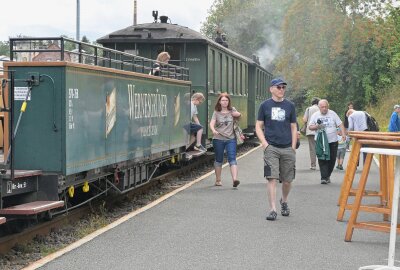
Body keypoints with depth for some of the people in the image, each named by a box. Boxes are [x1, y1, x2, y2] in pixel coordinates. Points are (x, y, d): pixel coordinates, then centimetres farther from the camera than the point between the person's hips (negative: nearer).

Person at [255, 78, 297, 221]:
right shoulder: (265, 105, 4)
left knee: (287, 180, 8)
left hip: (287, 149, 2)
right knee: (271, 178, -10)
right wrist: (264, 143, -8)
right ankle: (273, 209, -7)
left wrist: (293, 147, 3)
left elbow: (293, 128, 11)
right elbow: (258, 127, 5)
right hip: (271, 148, -2)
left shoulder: (290, 106, 8)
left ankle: (284, 201, 35)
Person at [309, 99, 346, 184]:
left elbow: (340, 124, 2)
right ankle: (324, 177, -9)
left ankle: (328, 175, 21)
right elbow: (310, 127, 7)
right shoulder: (315, 115, 4)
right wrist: (316, 127, -14)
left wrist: (343, 134, -12)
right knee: (322, 160, -8)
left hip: (333, 141, 1)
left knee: (332, 160, 5)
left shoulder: (333, 114, 4)